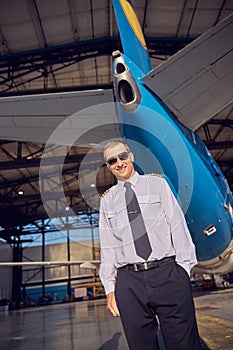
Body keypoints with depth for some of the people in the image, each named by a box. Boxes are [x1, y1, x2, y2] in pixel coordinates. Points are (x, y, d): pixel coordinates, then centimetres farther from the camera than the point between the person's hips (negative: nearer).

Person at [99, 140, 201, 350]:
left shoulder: (157, 183, 7)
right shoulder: (107, 200, 11)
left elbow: (178, 225, 3)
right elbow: (107, 247, 11)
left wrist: (183, 268, -4)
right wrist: (110, 287, 5)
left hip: (167, 273, -1)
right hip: (128, 281, 2)